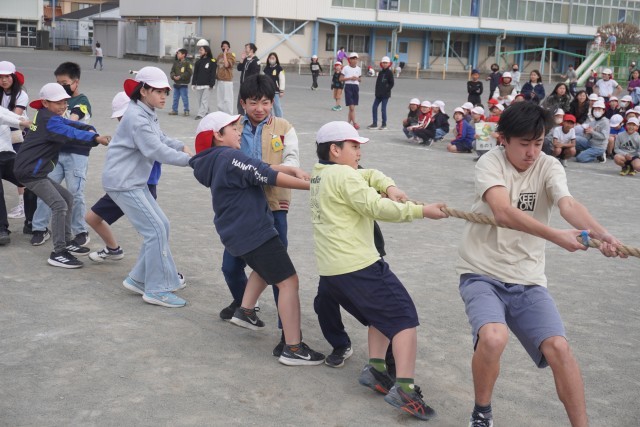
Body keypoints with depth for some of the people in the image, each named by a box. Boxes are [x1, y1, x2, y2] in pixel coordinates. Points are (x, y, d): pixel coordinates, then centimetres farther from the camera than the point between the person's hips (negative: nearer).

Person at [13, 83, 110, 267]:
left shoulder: (48, 116, 12)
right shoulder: (48, 121, -18)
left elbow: (70, 124, 3)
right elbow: (70, 134, -32)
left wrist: (90, 129, -18)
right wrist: (97, 139, -43)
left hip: (36, 171, 11)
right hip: (30, 172, -11)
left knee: (67, 198, 17)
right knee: (60, 206, -16)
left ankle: (67, 241, 23)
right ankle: (58, 253, -14)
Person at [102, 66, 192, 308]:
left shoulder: (148, 115, 12)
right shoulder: (137, 118, -20)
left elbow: (161, 139, 14)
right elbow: (156, 150, -27)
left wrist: (182, 147, -5)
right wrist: (190, 160, -27)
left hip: (135, 182, 10)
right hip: (122, 183, -10)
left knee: (161, 226, 10)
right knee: (155, 230, -10)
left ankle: (139, 279, 18)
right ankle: (157, 290, -3)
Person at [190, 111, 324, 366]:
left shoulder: (214, 162, 12)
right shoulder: (230, 157, -17)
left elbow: (261, 167, 7)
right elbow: (269, 177, -20)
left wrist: (293, 170, -5)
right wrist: (310, 185, -14)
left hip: (236, 233, 10)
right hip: (254, 231, -10)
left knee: (265, 268, 34)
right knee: (288, 282, -9)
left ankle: (245, 311, 34)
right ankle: (293, 349, -11)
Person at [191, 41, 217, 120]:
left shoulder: (212, 61, -5)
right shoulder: (198, 62, 11)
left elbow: (213, 74, -7)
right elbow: (195, 73, 13)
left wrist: (211, 84, -12)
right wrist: (193, 83, 7)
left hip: (207, 85, -6)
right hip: (199, 85, 6)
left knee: (204, 100, -9)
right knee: (198, 101, 9)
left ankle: (201, 114, -11)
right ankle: (206, 112, 23)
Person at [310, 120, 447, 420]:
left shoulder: (319, 175, 17)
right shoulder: (343, 175, -12)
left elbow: (369, 175, 20)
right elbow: (376, 207, -20)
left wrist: (389, 186, 0)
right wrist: (422, 211, -17)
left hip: (329, 270, 10)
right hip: (358, 266, -9)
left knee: (382, 314, 24)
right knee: (402, 315, -6)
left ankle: (375, 369, 14)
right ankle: (403, 388, -15)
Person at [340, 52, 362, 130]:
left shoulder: (359, 69, 10)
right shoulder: (346, 68, -2)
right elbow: (341, 79, -3)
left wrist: (357, 78, -4)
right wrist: (350, 78, -14)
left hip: (356, 87, 5)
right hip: (348, 86, -5)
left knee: (353, 107, 7)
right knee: (351, 107, -11)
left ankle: (348, 122, 16)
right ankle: (354, 123, -10)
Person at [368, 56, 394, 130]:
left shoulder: (389, 72, -6)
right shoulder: (380, 72, 13)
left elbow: (391, 83, -8)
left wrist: (387, 90, -14)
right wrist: (377, 91, 6)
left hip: (385, 94, -7)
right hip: (378, 94, 7)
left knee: (383, 109, -4)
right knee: (374, 107, 3)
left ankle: (384, 124, 7)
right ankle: (374, 123, 11)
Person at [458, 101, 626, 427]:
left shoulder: (548, 167, 0)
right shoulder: (490, 163, -10)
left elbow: (568, 204, -21)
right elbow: (503, 212, -28)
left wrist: (600, 233, -41)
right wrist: (555, 236, -41)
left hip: (527, 280, 3)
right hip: (482, 274, -3)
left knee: (558, 347, -14)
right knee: (492, 338, -28)